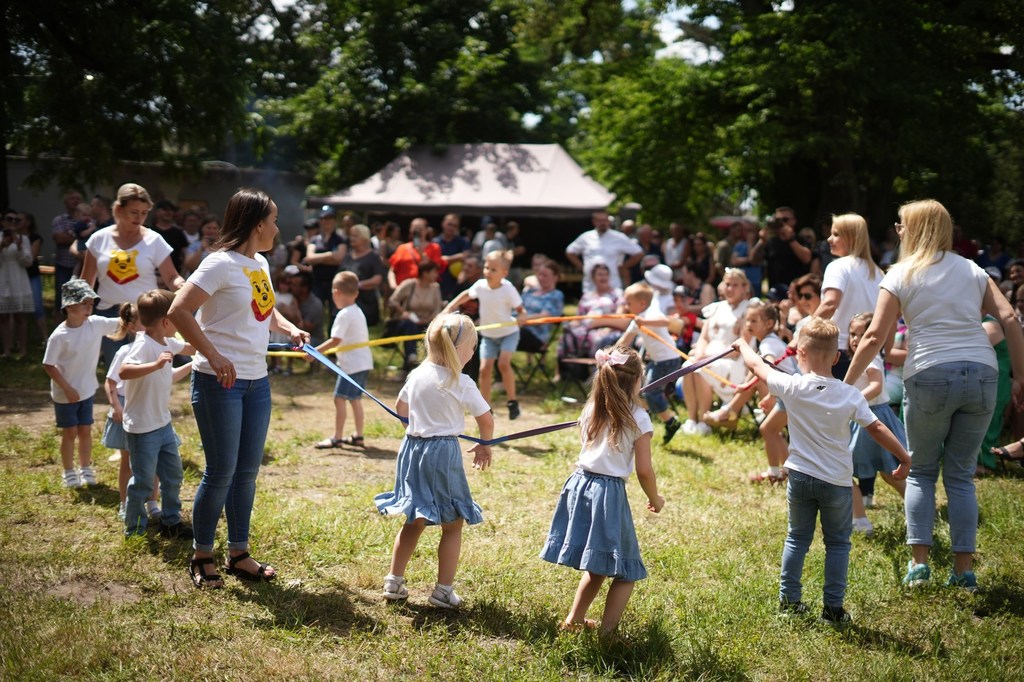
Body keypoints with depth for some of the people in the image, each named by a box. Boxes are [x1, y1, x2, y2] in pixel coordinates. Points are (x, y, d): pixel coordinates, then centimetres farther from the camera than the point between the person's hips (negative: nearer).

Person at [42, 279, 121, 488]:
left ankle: (85, 469, 31)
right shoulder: (59, 336, -23)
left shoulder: (96, 324, -9)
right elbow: (48, 366, -19)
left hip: (87, 391, 4)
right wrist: (67, 388, -18)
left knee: (85, 431, 14)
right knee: (70, 432, 7)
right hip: (65, 394, -4)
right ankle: (69, 472, 24)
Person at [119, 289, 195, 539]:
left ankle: (171, 522, 30)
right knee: (143, 481, 1)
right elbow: (123, 371, -40)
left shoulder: (167, 343, 6)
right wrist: (155, 364, -50)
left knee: (173, 474, 16)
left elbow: (190, 348, 27)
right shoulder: (143, 345, -22)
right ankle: (134, 530, 17)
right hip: (142, 427, -9)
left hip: (163, 424, 9)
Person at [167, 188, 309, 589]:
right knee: (221, 472, -2)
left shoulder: (260, 264, 12)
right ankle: (201, 557, 14)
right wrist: (213, 356, -25)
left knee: (247, 471, 12)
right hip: (220, 381, -8)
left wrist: (290, 329, 8)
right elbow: (179, 312, -20)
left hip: (256, 380, 8)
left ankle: (239, 554, 24)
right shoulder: (222, 264, -14)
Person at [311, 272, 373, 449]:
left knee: (340, 398, -6)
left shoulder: (344, 314, -15)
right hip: (364, 362, 10)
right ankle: (358, 436, 20)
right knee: (355, 399, 16)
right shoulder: (358, 312, 13)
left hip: (352, 365, -10)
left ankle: (337, 437, -4)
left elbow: (335, 340, -22)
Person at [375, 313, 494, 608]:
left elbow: (401, 409, 16)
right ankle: (443, 590, 9)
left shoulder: (417, 374, 3)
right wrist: (484, 446, 9)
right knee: (452, 525, 8)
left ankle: (394, 581, 21)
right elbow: (486, 419, -8)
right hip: (443, 453, -6)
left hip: (413, 448, 6)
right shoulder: (461, 383, -13)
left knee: (414, 522, 18)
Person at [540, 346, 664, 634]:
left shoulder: (590, 411, 8)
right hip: (609, 492, -6)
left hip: (579, 484, 6)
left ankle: (574, 619, 29)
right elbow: (644, 470, -7)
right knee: (625, 570, 8)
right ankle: (606, 631, 5)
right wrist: (655, 500, 8)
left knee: (596, 567, 23)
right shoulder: (637, 418, -8)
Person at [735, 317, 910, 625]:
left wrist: (743, 345, 24)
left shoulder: (793, 387, -10)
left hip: (801, 477, 1)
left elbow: (758, 366, 4)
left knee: (797, 538, 17)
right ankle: (833, 608, 9)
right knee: (838, 544, 11)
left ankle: (789, 600, 20)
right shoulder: (850, 395, -11)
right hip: (837, 483, -1)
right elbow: (877, 429, -7)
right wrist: (904, 458, 4)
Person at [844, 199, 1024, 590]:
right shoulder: (972, 270, 14)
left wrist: (846, 384, 3)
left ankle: (919, 561, 6)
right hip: (982, 374, 3)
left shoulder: (901, 275, 4)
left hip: (930, 377, -3)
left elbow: (875, 337, -2)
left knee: (921, 471, 14)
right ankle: (964, 568, 8)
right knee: (961, 474, 11)